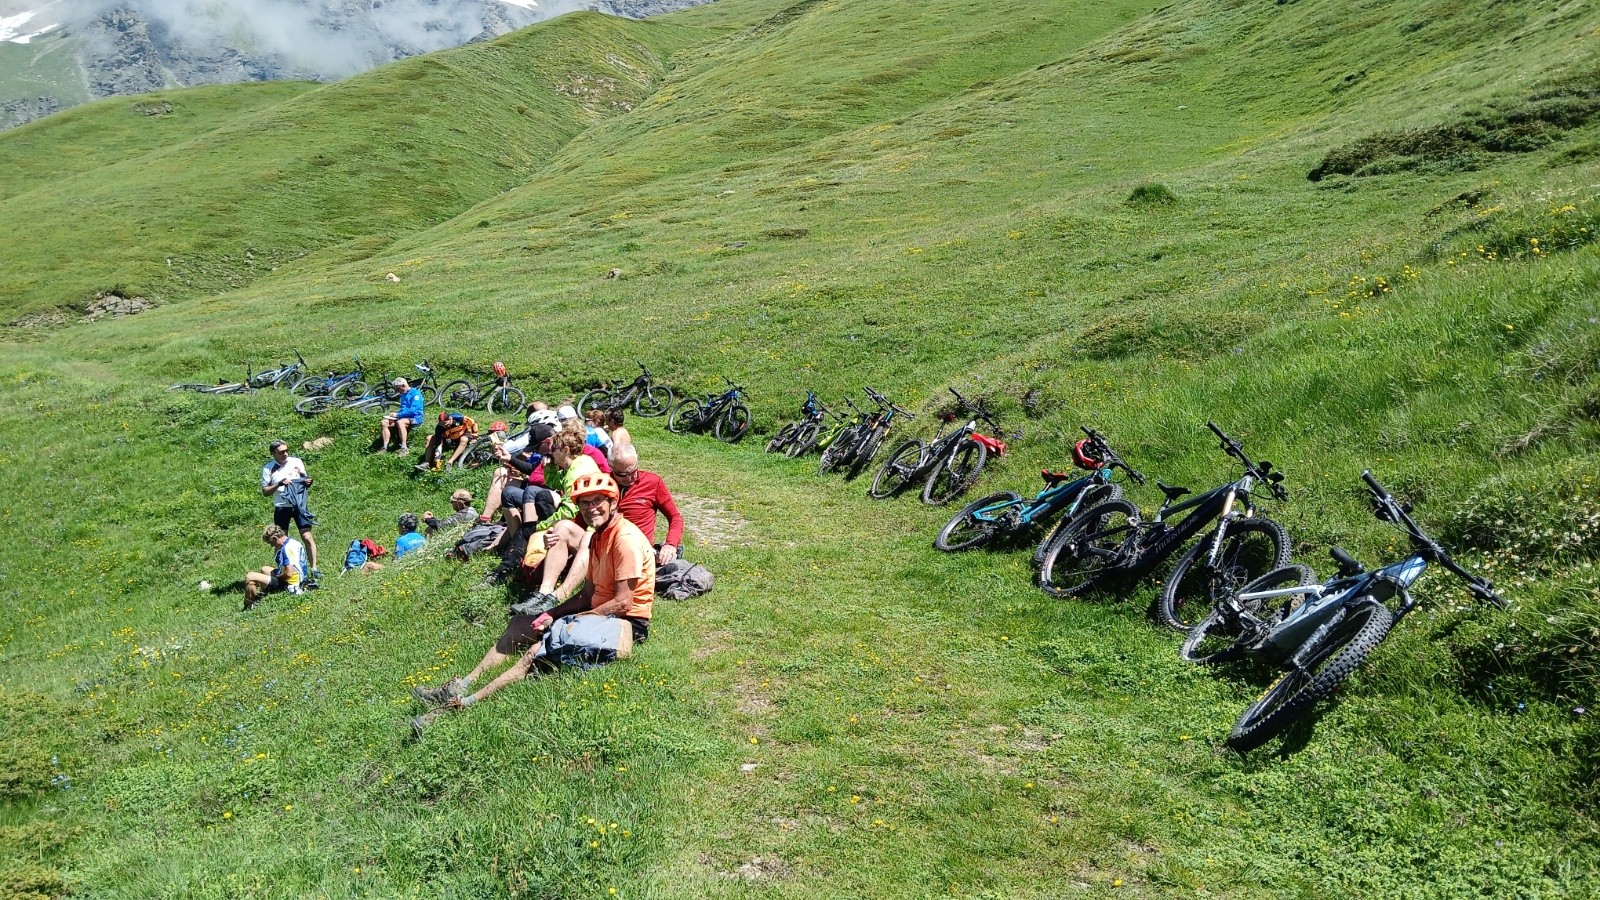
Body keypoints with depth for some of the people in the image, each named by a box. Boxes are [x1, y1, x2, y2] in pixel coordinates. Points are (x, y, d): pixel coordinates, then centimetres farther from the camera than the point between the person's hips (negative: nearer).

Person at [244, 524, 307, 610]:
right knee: (264, 569, 33)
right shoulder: (293, 542, 9)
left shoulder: (287, 548, -21)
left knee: (250, 577, -13)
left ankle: (249, 606, 2)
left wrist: (276, 577, -9)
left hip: (289, 586, -11)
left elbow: (289, 573, -27)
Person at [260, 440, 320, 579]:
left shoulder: (297, 461, 4)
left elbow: (305, 480, 15)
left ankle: (314, 568, -4)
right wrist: (279, 484, -16)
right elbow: (265, 492, 0)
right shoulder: (268, 468, 1)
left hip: (299, 505, 0)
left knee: (307, 537, -8)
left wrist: (308, 481, -9)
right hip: (281, 508, 0)